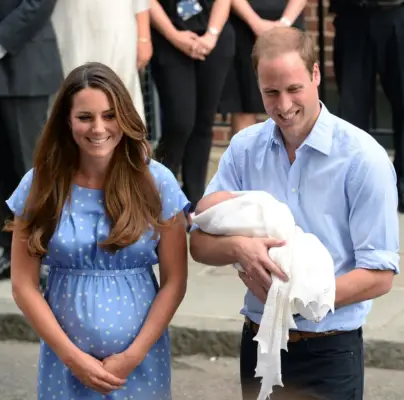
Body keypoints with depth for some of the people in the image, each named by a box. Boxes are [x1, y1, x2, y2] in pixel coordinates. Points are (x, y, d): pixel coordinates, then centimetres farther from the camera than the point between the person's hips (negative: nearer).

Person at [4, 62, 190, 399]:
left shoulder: (157, 182, -5)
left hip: (141, 359, 0)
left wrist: (133, 355, -10)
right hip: (67, 359, 0)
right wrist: (72, 356, -9)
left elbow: (174, 281, -3)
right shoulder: (41, 184, -4)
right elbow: (24, 284, -2)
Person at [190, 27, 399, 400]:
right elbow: (200, 243, 0)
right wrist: (238, 247, -21)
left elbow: (380, 275, -14)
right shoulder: (244, 148, 0)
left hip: (329, 352, -4)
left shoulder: (362, 158, -13)